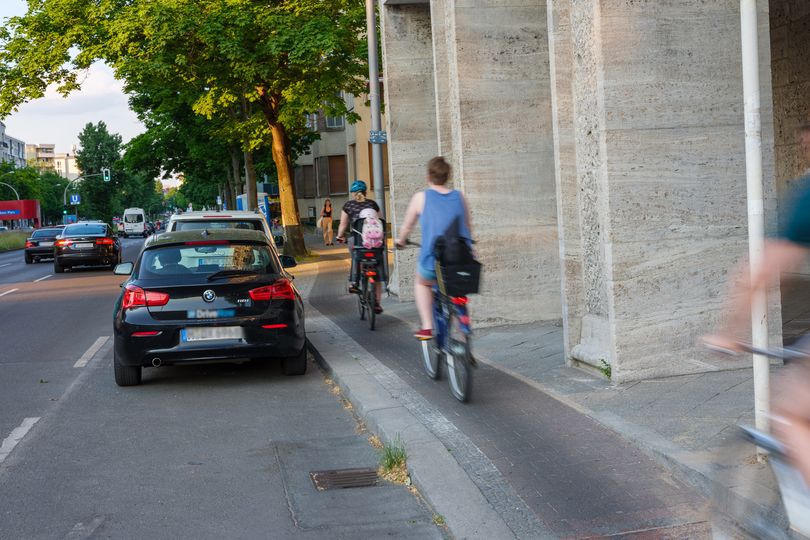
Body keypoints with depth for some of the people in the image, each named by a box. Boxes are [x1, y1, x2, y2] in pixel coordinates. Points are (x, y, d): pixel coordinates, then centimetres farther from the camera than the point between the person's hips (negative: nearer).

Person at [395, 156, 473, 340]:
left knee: (422, 283, 31)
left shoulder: (421, 197, 2)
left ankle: (427, 327, 21)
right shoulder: (459, 197, 9)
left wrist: (400, 241, 37)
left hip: (433, 264, -2)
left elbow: (407, 227, 16)